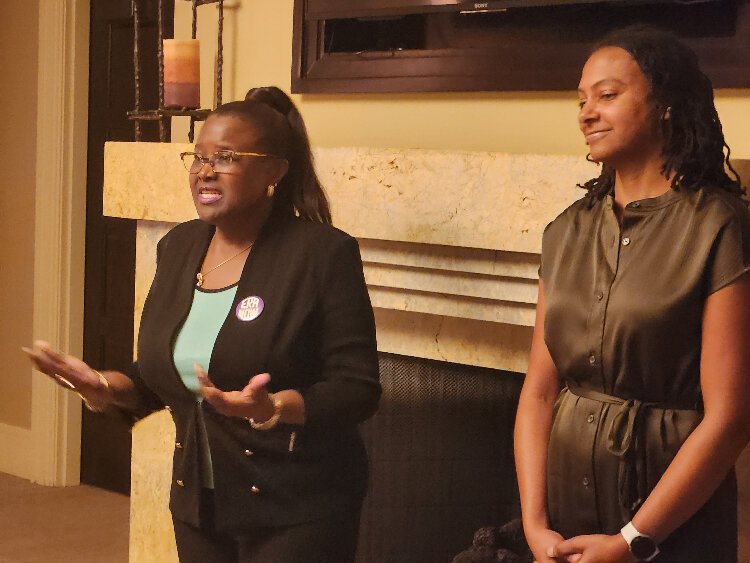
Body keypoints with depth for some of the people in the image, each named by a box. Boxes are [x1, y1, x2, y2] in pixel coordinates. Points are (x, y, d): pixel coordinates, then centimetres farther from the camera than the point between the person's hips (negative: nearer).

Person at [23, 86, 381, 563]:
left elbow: (359, 388, -16)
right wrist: (111, 388, -5)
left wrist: (273, 408, -31)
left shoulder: (324, 254, -14)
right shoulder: (178, 247, 6)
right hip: (199, 506, 6)